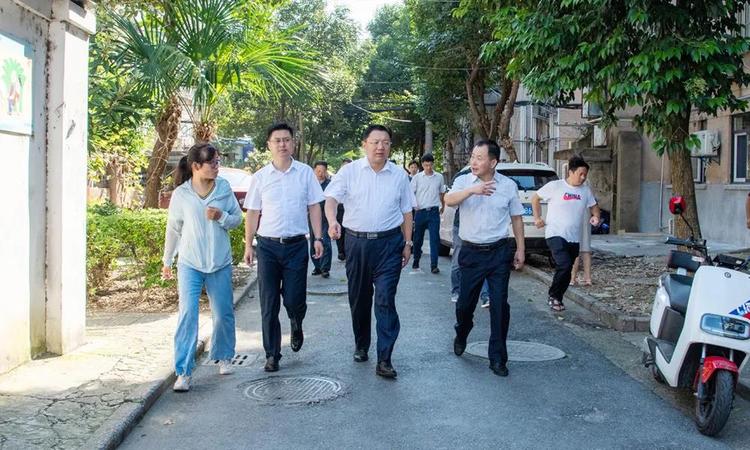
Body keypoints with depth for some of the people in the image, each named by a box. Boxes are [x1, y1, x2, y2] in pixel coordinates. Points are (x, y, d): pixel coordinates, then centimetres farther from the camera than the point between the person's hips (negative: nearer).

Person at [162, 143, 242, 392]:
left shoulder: (224, 187, -1)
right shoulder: (181, 194, -4)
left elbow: (237, 218, 5)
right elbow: (173, 229, 6)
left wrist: (221, 216, -16)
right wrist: (166, 262, 13)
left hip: (220, 264, 2)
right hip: (189, 264, -2)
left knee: (223, 313, 11)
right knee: (187, 314, -10)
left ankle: (224, 357, 35)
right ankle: (183, 372, -5)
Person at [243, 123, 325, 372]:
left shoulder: (306, 173, 3)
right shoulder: (260, 177, 3)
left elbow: (314, 207, 6)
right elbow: (252, 213, 7)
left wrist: (318, 238, -2)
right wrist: (248, 245, 4)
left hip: (296, 245, -1)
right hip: (268, 245, 1)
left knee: (294, 300, -1)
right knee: (269, 305, 3)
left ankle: (296, 326, 35)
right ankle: (272, 354, 14)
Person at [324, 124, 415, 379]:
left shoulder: (399, 175, 5)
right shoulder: (350, 171, -1)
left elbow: (406, 212, 12)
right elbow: (331, 198, -10)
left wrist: (408, 243, 9)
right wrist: (332, 221, -31)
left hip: (389, 243, -1)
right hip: (357, 241, 1)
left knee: (385, 300, -7)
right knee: (359, 298, 13)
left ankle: (384, 360, -5)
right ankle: (361, 345, 34)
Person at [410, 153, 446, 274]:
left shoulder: (439, 177, 8)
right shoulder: (417, 177, 3)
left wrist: (442, 206, 19)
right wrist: (414, 205, -11)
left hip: (434, 212, 0)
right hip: (420, 211, 0)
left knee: (434, 238, -7)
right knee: (418, 238, 9)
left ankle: (434, 265, -8)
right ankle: (416, 261, 24)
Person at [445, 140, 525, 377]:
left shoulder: (508, 185, 2)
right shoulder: (464, 181, -1)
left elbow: (516, 218, 9)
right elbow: (448, 200, -21)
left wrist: (520, 249, 7)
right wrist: (472, 190, -38)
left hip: (499, 252, 0)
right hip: (471, 251, 0)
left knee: (499, 305, -2)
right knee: (465, 302, 10)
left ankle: (498, 358, 8)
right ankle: (461, 336, 42)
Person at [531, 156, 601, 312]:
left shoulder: (586, 190, 8)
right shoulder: (555, 186, -6)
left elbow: (593, 206, 22)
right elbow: (535, 198, 4)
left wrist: (596, 216, 0)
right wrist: (537, 218, -1)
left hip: (574, 239, 6)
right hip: (555, 235, -6)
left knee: (565, 270, 9)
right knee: (565, 265, -22)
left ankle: (557, 299, 26)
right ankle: (553, 296, -2)